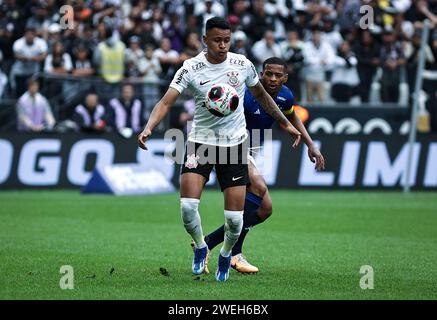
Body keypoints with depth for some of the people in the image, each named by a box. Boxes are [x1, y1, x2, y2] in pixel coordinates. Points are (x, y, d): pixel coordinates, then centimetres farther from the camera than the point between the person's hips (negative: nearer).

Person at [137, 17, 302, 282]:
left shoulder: (243, 65, -3)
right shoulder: (191, 68, -9)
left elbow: (261, 95, 15)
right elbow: (166, 102, -15)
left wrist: (286, 123, 16)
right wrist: (148, 128, -32)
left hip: (234, 143, 1)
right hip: (200, 141, -1)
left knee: (235, 218, -4)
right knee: (188, 205, -19)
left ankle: (226, 254, 28)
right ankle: (200, 247, 12)